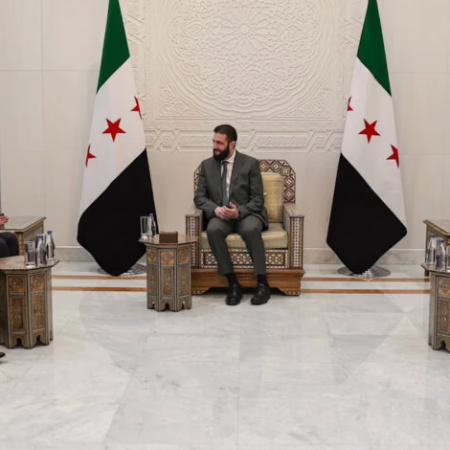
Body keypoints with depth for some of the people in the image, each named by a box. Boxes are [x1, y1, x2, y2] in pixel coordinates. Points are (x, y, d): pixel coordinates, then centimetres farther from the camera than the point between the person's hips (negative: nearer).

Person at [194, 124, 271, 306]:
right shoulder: (207, 165, 8)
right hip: (220, 216, 2)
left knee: (251, 229, -37)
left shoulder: (250, 163, -1)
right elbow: (199, 197, 5)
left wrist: (240, 211, -23)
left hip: (246, 214, -2)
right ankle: (233, 283, -27)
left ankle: (263, 283, -26)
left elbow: (258, 199, -4)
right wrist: (215, 209, -16)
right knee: (213, 229, -33)